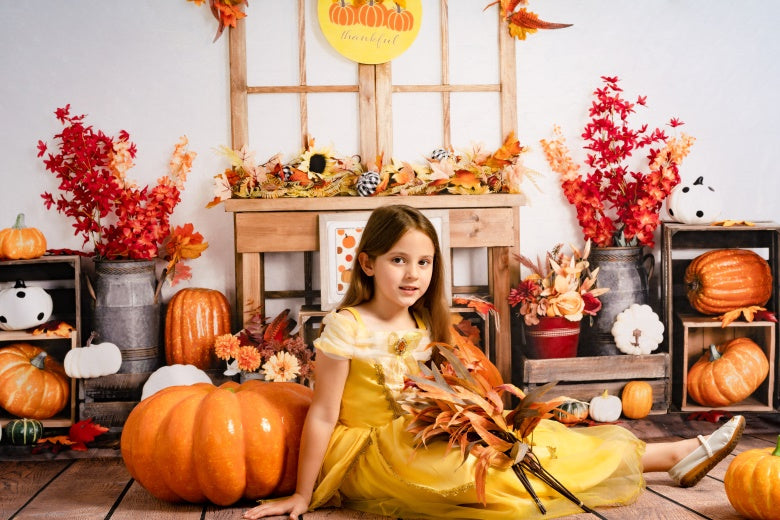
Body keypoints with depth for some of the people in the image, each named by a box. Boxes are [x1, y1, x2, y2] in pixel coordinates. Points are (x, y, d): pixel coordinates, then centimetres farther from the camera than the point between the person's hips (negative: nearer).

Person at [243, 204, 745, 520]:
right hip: (370, 454, -7)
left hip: (417, 444, 7)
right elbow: (323, 416, -16)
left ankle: (680, 454, -2)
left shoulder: (421, 326, 5)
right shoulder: (346, 329, -17)